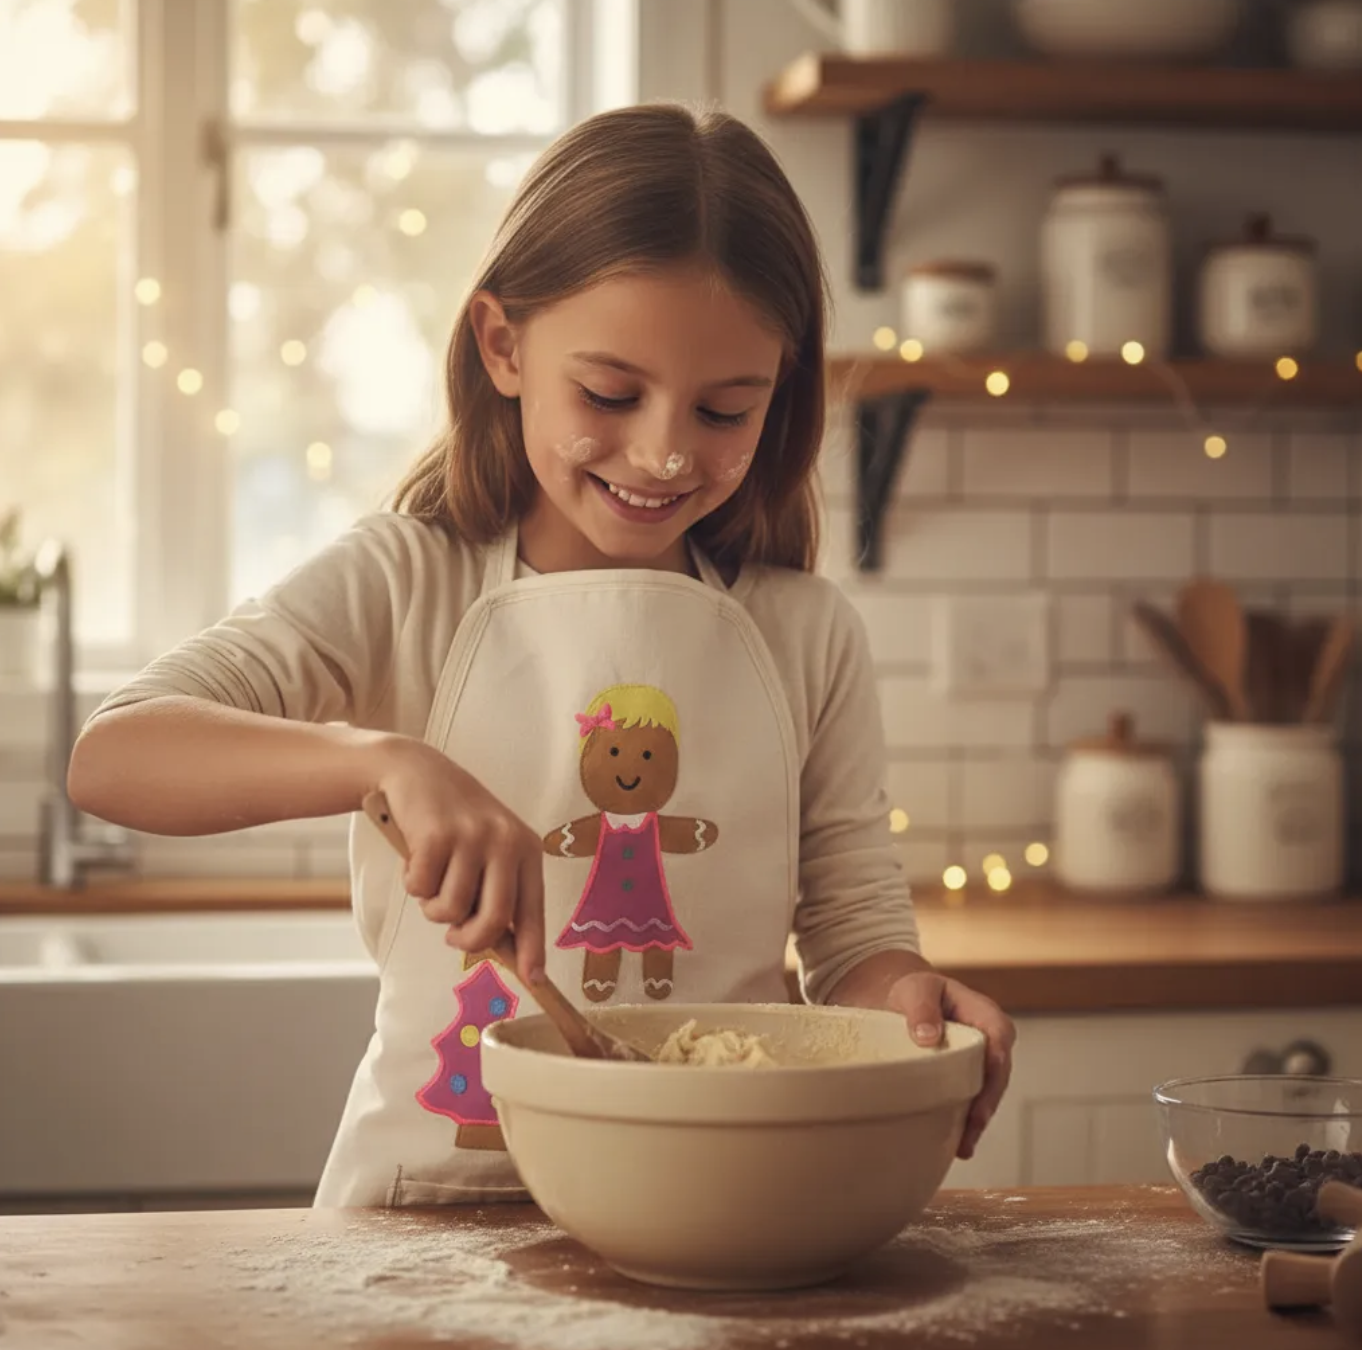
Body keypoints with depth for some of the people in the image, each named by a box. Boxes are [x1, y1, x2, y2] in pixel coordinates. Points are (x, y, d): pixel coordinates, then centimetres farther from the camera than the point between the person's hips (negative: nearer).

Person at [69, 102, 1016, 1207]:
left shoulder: (807, 633, 8)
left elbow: (855, 927, 10)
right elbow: (110, 756, -11)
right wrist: (387, 761, -28)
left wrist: (904, 993, -15)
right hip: (435, 1190, -4)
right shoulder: (403, 587, 1)